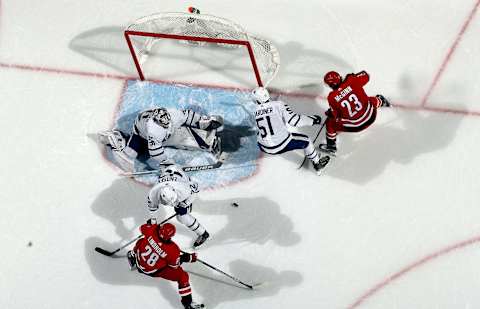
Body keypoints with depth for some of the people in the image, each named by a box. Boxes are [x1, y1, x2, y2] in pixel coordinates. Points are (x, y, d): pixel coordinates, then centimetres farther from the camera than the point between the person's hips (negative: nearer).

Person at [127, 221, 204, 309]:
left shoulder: (152, 230, -26)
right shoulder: (173, 250, -32)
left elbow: (143, 228, -3)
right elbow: (174, 265, -15)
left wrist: (152, 223, 15)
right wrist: (186, 258, -4)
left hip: (140, 262, 4)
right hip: (153, 271, -4)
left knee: (141, 242, 33)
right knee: (183, 276, -2)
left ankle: (132, 256, 62)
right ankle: (187, 302, 4)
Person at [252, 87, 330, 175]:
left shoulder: (256, 111, 0)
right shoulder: (278, 105, -12)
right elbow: (293, 119, -16)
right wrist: (312, 120, -5)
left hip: (264, 147, 4)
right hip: (282, 145, -3)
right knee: (305, 140, 19)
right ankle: (317, 164, 31)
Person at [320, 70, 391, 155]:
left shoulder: (332, 97, -16)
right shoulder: (351, 81, -14)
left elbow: (334, 116, -6)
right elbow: (365, 76, 4)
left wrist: (329, 113, 15)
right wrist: (352, 76, 18)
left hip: (354, 127, -3)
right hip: (370, 117, 3)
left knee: (330, 123, 17)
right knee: (372, 101, 36)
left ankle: (331, 147, 29)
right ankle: (381, 102, 70)